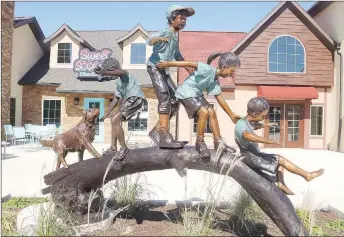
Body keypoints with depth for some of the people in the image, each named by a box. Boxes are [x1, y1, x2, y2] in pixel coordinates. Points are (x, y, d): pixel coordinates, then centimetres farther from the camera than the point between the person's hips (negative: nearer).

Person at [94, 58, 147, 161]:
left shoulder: (124, 74, 1)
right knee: (114, 120, 22)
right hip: (130, 99, 11)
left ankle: (124, 148, -8)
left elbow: (121, 72, -27)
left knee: (114, 120, -18)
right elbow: (115, 100, 28)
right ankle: (113, 146, 28)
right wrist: (106, 115, 26)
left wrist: (104, 72, -38)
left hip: (135, 98, -11)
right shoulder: (118, 82, 27)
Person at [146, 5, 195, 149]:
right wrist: (158, 39, -47)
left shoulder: (175, 38, 20)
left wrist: (190, 71, 30)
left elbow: (178, 57, 32)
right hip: (155, 67, -9)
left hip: (164, 71, 9)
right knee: (165, 98, -24)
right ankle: (165, 137, -30)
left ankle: (157, 131, 9)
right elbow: (149, 41, -24)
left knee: (175, 102, 4)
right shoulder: (166, 32, -6)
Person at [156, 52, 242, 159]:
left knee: (212, 112, 0)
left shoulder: (216, 81, 6)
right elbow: (189, 64, -21)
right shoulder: (208, 69, -21)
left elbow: (220, 99, 13)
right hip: (186, 92, -9)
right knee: (204, 112, -22)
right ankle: (200, 142, -7)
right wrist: (167, 64, -19)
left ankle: (218, 141, 9)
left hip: (197, 94, 9)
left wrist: (232, 115, 17)